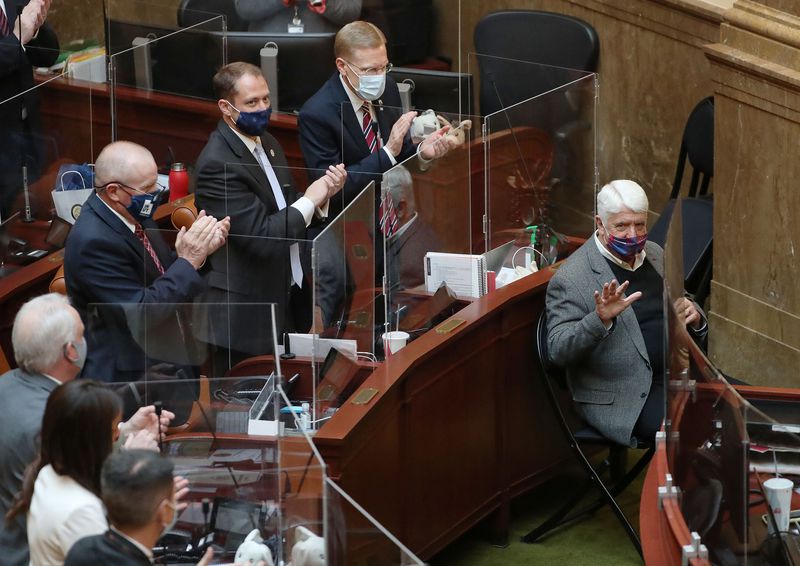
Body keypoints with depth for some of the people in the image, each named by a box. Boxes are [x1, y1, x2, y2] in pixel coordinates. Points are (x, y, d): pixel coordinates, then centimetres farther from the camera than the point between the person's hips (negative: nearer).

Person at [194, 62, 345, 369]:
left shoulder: (268, 144, 8)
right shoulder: (217, 164, -20)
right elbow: (262, 237, -25)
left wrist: (322, 195, -5)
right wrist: (309, 200, -15)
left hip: (288, 300, 8)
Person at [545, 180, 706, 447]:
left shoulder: (655, 254, 12)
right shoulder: (569, 279, -11)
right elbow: (558, 352, -17)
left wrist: (694, 316, -4)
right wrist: (601, 319, -33)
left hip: (679, 373, 8)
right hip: (629, 400, -8)